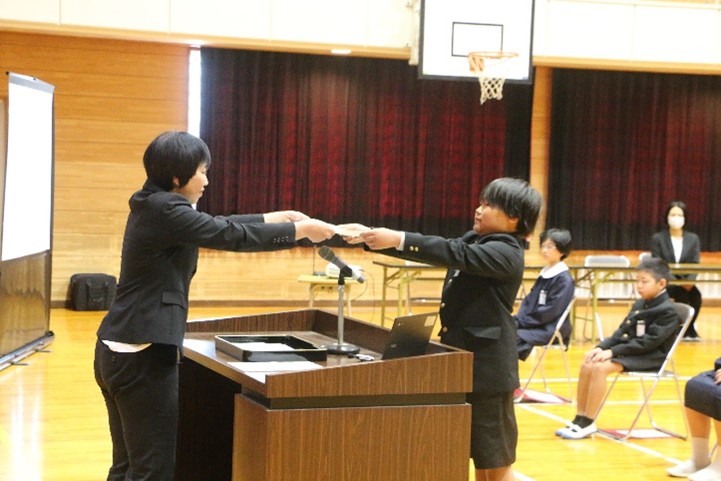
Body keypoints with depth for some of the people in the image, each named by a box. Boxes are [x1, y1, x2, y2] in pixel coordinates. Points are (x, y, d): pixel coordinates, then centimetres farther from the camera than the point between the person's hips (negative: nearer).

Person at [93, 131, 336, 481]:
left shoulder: (154, 206, 13)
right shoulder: (164, 209, -15)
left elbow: (217, 226, 23)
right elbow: (231, 236, -13)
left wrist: (278, 217, 23)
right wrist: (301, 230, -3)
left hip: (119, 352, 10)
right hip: (143, 356, -10)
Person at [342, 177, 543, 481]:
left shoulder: (507, 253, -16)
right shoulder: (474, 240, 11)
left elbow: (457, 254, -29)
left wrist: (398, 240, -35)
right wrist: (374, 237, -4)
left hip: (488, 367, -9)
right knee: (479, 456, 16)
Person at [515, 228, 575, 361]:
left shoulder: (564, 279, -11)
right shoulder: (543, 274, 14)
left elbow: (551, 311, -17)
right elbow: (529, 301, 16)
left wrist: (522, 322, -16)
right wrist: (518, 319, -2)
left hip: (551, 330, -8)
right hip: (536, 324, 8)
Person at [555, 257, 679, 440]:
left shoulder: (667, 311, -14)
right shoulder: (639, 305, 14)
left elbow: (648, 342, -20)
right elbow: (622, 332, 14)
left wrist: (612, 351, -23)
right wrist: (602, 347, -5)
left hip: (651, 357, -9)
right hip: (631, 351, 9)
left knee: (600, 367, -26)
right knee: (587, 365, -10)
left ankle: (588, 423, -19)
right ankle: (579, 419, -6)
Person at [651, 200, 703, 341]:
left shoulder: (693, 239, 10)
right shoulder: (657, 238, 1)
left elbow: (695, 265, 2)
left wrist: (690, 281, -21)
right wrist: (677, 282, -21)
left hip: (686, 283, 2)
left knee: (696, 294, -32)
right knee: (682, 292, -35)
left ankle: (686, 328, -16)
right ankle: (688, 330, -23)